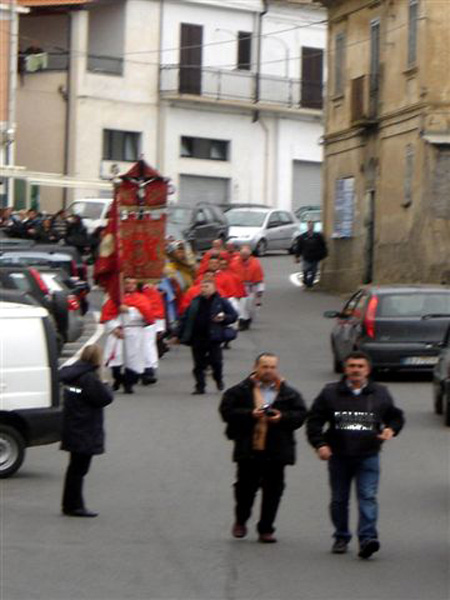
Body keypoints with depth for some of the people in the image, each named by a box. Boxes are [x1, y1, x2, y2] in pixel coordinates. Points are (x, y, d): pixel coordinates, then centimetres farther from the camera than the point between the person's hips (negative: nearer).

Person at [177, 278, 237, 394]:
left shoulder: (221, 301, 2)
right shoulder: (195, 302, 10)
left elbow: (233, 315, 5)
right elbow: (185, 319, 12)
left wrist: (224, 319, -15)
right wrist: (180, 335, 8)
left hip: (213, 338, -3)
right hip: (197, 338, 3)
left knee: (216, 361, -2)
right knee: (199, 364, 4)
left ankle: (219, 380, 25)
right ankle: (200, 386, 10)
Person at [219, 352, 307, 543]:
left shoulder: (288, 393, 7)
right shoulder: (240, 391, 2)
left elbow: (300, 414, 5)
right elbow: (226, 411, -4)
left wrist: (282, 417, -14)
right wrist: (250, 414, -17)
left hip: (276, 450, 1)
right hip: (248, 449, -1)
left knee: (273, 490, 3)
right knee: (246, 486, 3)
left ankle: (266, 530, 13)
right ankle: (240, 520, 30)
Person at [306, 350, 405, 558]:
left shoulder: (380, 393, 7)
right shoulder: (330, 393, 4)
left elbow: (396, 416, 18)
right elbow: (314, 420, 6)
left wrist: (391, 429, -3)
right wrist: (319, 444, -6)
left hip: (368, 456, -1)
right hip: (338, 456, 1)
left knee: (368, 498, -13)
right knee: (339, 500, 9)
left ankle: (368, 538, -19)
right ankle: (341, 537, 23)